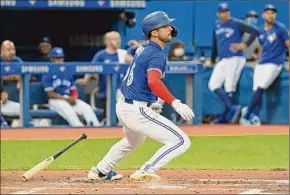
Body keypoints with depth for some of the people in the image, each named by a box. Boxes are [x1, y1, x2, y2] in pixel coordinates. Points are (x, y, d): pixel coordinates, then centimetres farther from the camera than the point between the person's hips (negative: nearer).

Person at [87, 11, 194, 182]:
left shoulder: (143, 49, 11)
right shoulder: (157, 54, -17)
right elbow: (153, 81, -35)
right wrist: (175, 103, -42)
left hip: (123, 105, 10)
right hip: (137, 111, -10)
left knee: (133, 141, 39)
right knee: (181, 141, -13)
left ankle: (101, 171, 47)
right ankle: (145, 172, -15)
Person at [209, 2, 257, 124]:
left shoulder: (236, 24, -3)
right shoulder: (217, 25, 15)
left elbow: (254, 32, -8)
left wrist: (244, 45, -13)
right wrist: (212, 61, 26)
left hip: (234, 59, -7)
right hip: (222, 61, 7)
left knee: (229, 88, -9)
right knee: (213, 85, -5)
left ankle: (225, 116, -4)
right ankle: (232, 108, -6)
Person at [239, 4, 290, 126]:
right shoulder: (261, 31, 12)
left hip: (274, 64, -6)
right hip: (261, 64, 6)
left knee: (260, 89, -18)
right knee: (257, 91, -4)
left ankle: (247, 113, -12)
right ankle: (255, 118, -7)